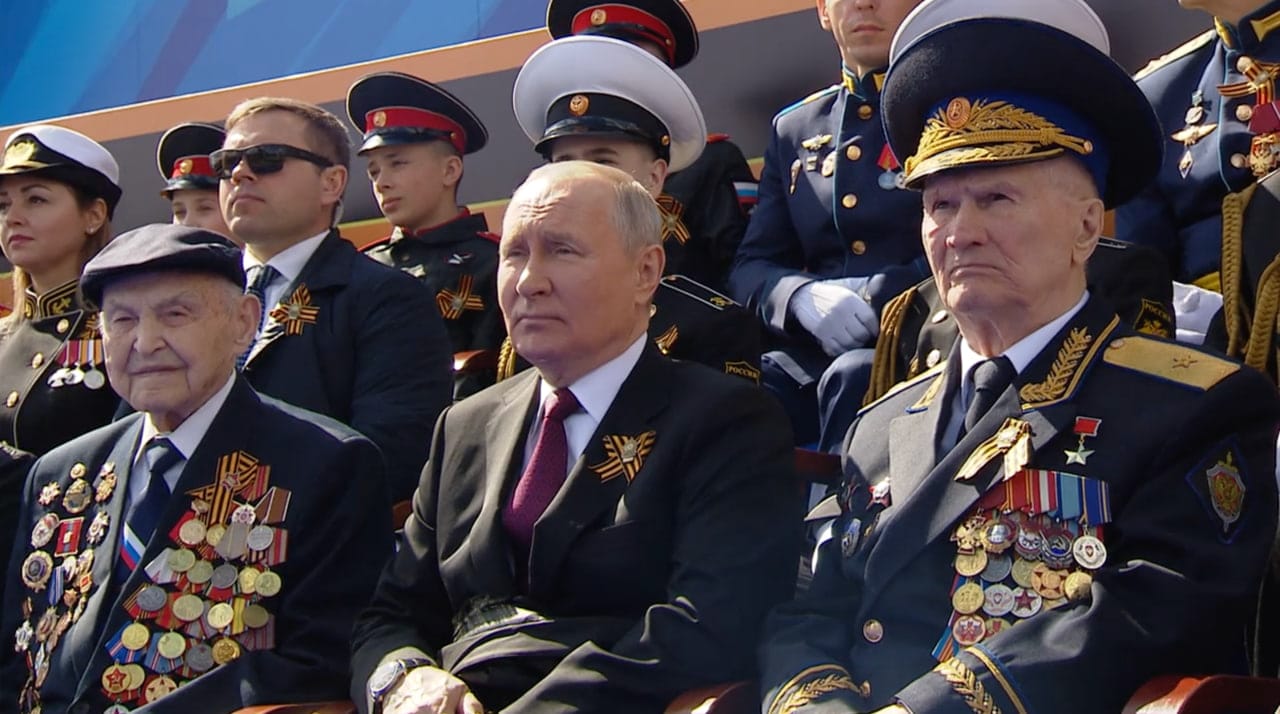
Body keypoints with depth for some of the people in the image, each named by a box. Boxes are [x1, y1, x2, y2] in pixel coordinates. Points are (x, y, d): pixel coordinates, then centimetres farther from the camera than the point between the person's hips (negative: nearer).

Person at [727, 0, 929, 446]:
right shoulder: (793, 129, 22)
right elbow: (751, 268, 14)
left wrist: (877, 294, -15)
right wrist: (803, 296, -9)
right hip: (815, 354, 3)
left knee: (850, 381, -36)